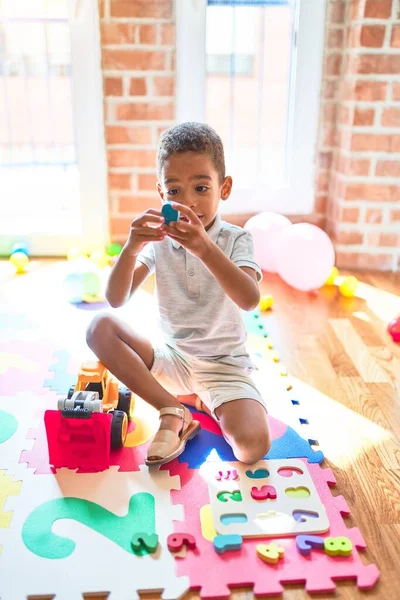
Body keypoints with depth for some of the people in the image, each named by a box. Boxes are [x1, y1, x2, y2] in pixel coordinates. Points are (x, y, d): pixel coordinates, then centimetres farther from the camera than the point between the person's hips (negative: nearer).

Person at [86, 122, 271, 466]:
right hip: (173, 358, 3)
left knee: (252, 445, -27)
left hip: (225, 365, -3)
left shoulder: (235, 239, -9)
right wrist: (131, 248, -31)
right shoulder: (158, 241, -3)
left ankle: (204, 402, 5)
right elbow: (117, 300, -13)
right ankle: (173, 412, -13)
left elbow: (250, 300, -28)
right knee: (100, 328, -19)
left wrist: (204, 247, -42)